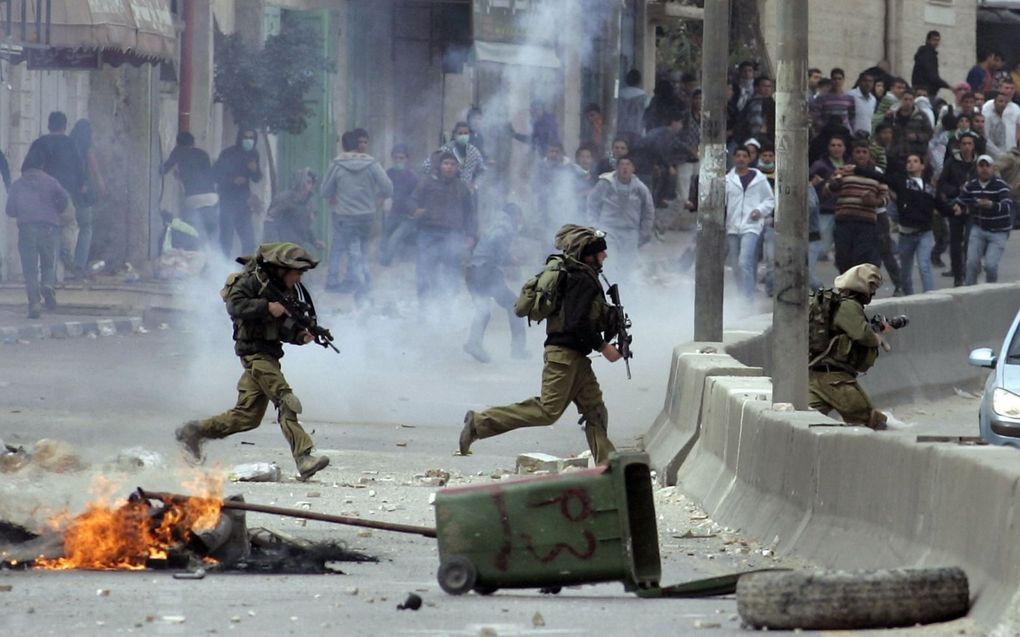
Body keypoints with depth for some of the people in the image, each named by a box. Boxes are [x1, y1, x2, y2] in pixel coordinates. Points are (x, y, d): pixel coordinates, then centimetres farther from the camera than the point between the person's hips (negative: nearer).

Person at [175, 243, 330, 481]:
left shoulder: (287, 291, 15)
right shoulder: (255, 280, -10)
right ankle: (303, 458, -25)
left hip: (269, 352, 9)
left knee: (247, 415, 6)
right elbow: (234, 305, -22)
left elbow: (283, 329, 14)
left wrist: (301, 335, -6)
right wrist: (267, 308, -25)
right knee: (286, 403, -21)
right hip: (254, 351, -9)